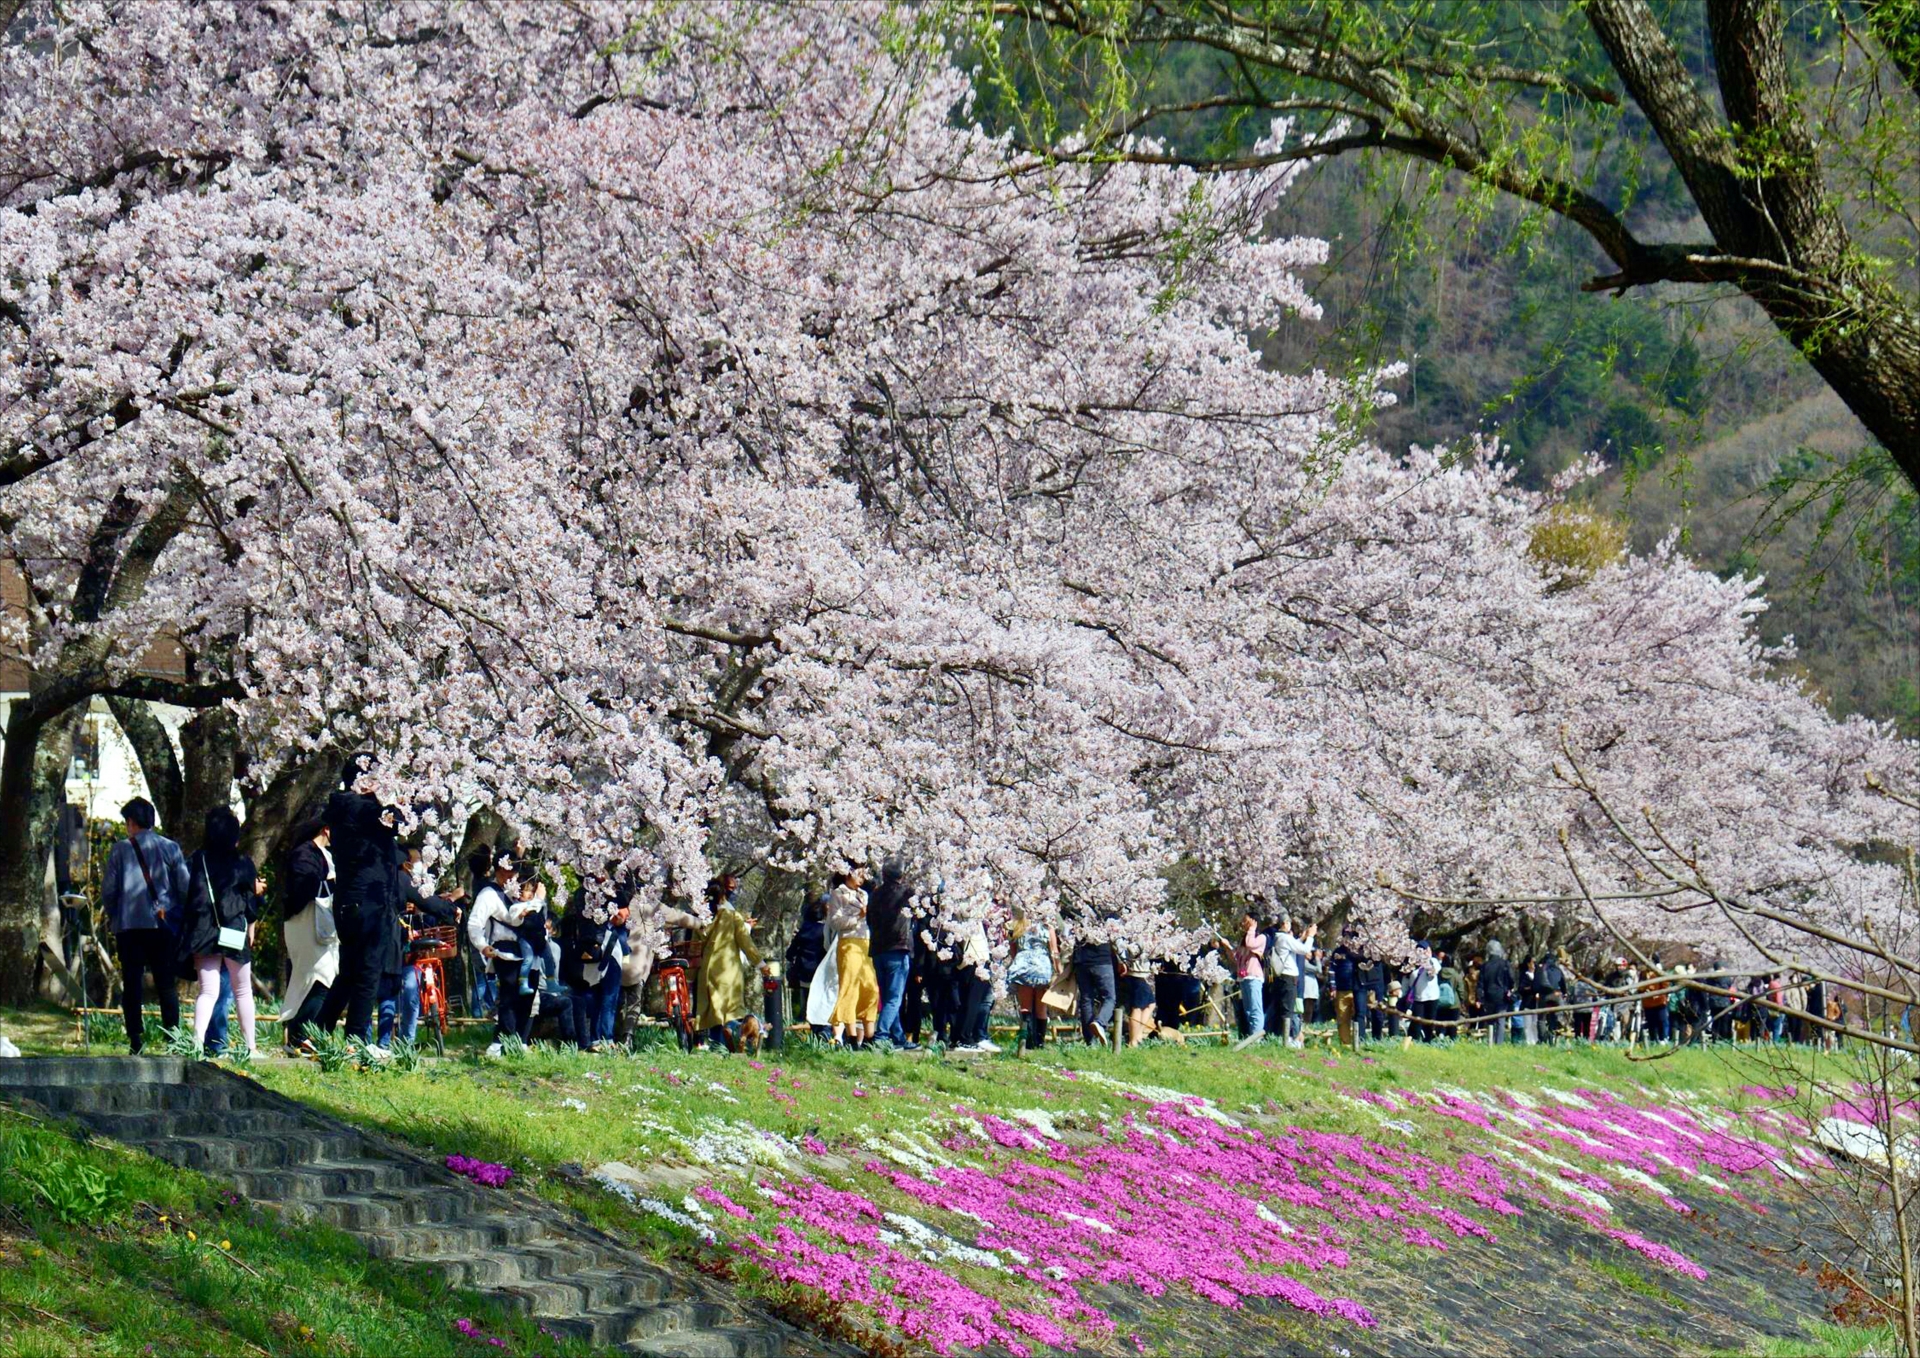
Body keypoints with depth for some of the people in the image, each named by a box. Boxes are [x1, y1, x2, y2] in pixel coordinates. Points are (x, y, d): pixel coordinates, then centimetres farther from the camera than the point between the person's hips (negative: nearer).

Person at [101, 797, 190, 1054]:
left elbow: (108, 890, 0)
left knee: (132, 983, 3)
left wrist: (112, 917, 16)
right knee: (166, 984, 5)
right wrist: (181, 918, 15)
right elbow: (185, 887, 2)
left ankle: (136, 1039, -4)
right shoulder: (170, 848, 3)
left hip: (128, 924, -1)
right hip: (164, 925, 1)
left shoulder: (121, 850, 0)